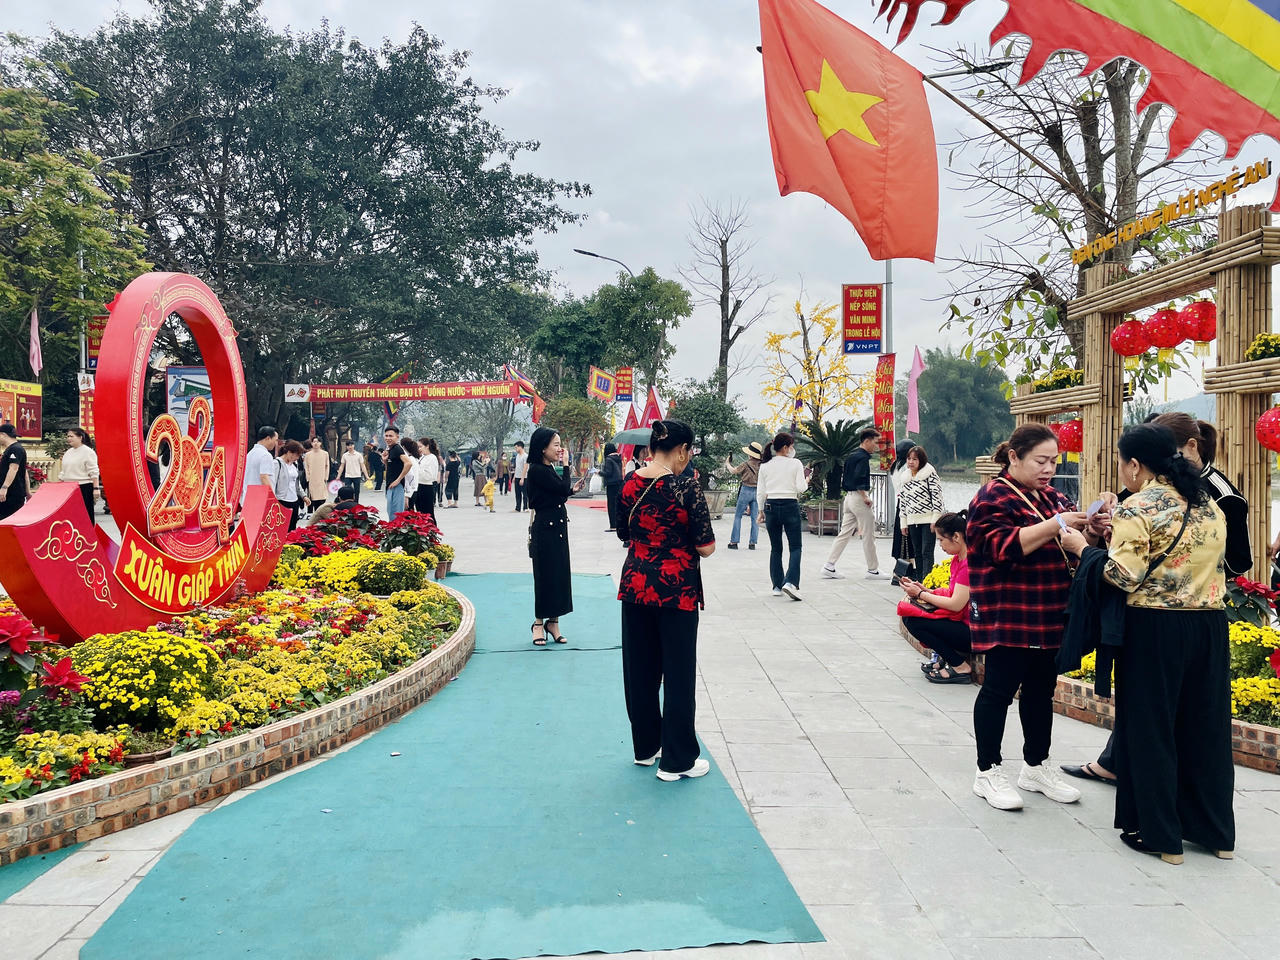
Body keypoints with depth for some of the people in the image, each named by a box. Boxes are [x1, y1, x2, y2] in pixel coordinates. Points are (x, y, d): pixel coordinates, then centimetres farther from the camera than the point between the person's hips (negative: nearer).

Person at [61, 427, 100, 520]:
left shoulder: (88, 451, -5)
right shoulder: (68, 453, 17)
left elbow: (94, 472, -10)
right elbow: (64, 472, 22)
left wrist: (96, 488, -17)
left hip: (84, 487, -7)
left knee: (86, 515, -5)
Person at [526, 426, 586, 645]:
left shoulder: (549, 469, 12)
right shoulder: (537, 470, -15)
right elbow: (562, 488, -19)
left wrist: (571, 490, 5)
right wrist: (566, 465, -10)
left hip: (558, 527, 9)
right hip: (545, 529, -9)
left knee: (559, 573, 9)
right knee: (546, 574, -2)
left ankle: (553, 621, 16)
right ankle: (539, 623, 10)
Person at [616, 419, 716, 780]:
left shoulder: (630, 484, 1)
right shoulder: (686, 488, -16)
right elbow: (706, 547, -13)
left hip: (635, 585, 6)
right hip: (676, 589, -6)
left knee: (640, 669, 16)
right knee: (678, 675, 6)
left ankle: (646, 747, 30)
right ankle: (677, 760, 15)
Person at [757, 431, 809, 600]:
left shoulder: (765, 466, 4)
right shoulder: (795, 464, -5)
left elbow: (760, 493, 4)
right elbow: (801, 488, -10)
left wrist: (762, 511, 13)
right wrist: (807, 480, 11)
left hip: (771, 507, 3)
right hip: (790, 506, -3)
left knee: (775, 548, 13)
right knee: (795, 547, 4)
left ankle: (777, 586, 14)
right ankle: (790, 582, -14)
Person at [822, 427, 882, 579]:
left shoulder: (852, 456, 16)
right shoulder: (863, 457, -13)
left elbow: (844, 480, 18)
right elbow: (859, 479, -24)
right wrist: (865, 497, -18)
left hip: (848, 497, 9)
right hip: (859, 497, -9)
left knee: (845, 533, 8)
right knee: (868, 535, 1)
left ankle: (829, 566, 4)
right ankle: (873, 569, 10)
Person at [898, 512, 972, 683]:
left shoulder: (970, 562, -21)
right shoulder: (957, 559, 10)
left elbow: (955, 604, -22)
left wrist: (920, 594, -11)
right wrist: (923, 590, -2)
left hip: (974, 631, -10)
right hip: (961, 622, 10)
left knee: (913, 622, -17)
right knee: (908, 615, 3)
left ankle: (960, 667, -7)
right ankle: (944, 657, 11)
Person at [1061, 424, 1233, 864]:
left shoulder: (1137, 509, -13)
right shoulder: (1209, 505, 9)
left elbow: (1124, 576, -19)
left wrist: (1083, 547, -4)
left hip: (1155, 629, -7)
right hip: (1210, 625, 7)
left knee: (1150, 728, 5)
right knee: (1206, 724, 15)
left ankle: (1160, 834, 14)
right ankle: (1215, 831, 26)